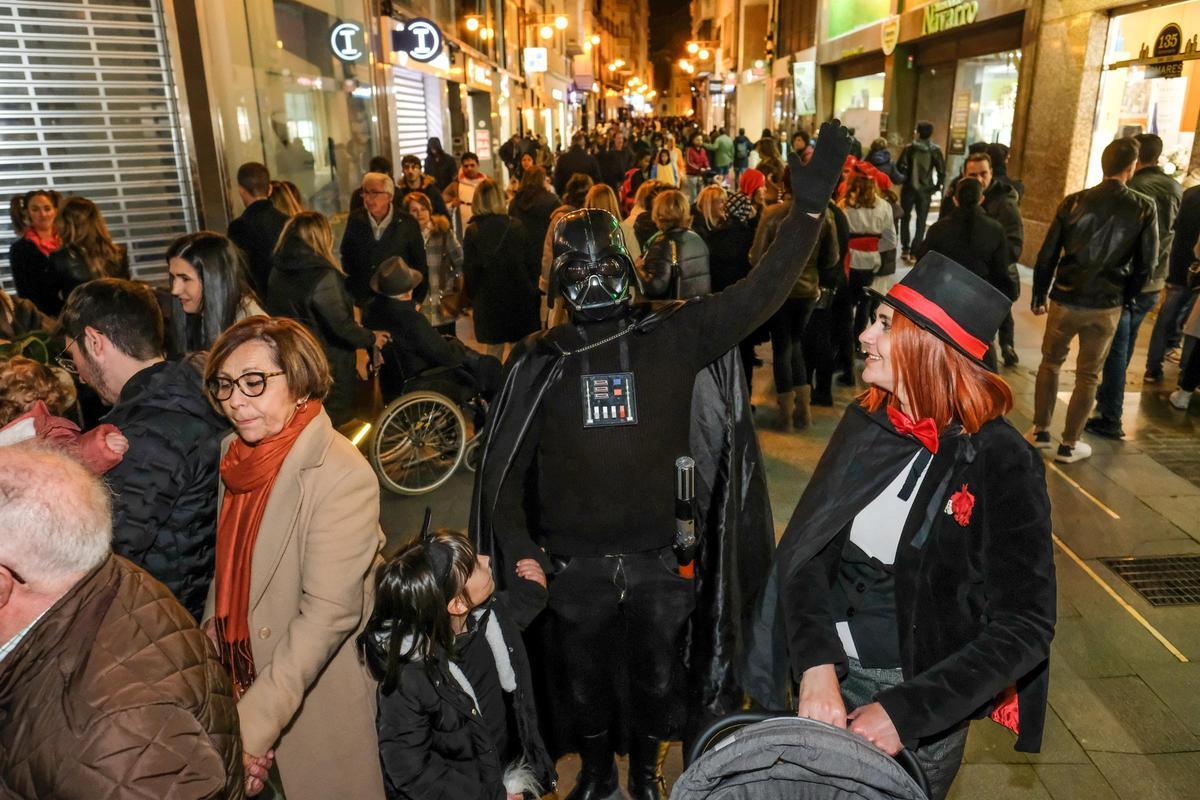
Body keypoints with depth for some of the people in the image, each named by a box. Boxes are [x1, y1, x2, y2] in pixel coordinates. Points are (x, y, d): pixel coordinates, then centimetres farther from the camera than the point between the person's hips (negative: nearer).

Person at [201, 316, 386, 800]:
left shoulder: (342, 476, -25)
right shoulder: (235, 452, -1)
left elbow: (327, 614, -27)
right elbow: (228, 565, 10)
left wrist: (250, 725, -28)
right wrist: (213, 645, 0)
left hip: (318, 702, -6)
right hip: (240, 682, 6)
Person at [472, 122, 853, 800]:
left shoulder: (674, 336, -6)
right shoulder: (541, 360, -3)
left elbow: (759, 295, -14)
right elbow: (505, 467, 1)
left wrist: (809, 207, -24)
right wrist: (518, 551, -7)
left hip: (661, 561, 0)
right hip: (573, 565, 1)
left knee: (657, 680, 21)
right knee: (582, 685, 21)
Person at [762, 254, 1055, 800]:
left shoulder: (1000, 464, -19)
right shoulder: (866, 425, -6)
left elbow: (1024, 626, -17)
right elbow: (803, 552, -11)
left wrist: (907, 711, -25)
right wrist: (816, 665, -26)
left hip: (922, 694, -4)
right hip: (833, 674, 4)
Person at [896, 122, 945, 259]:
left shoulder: (909, 148, -6)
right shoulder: (935, 151, -3)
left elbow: (900, 167, -11)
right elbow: (942, 171, -5)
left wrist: (903, 181, 4)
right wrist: (937, 186, 6)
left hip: (909, 188, 0)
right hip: (925, 190, 0)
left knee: (906, 218, 15)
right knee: (921, 222, 8)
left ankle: (905, 248, 11)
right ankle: (915, 251, 2)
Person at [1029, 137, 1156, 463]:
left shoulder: (1074, 202, -6)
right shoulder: (1144, 208, -6)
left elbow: (1047, 254, -4)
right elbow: (1146, 264, -2)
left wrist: (1039, 295, 6)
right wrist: (1126, 298, 13)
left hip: (1065, 300, 1)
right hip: (1106, 306, 0)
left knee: (1050, 363, 20)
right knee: (1088, 376, 11)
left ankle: (1040, 431, 23)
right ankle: (1069, 445, 17)